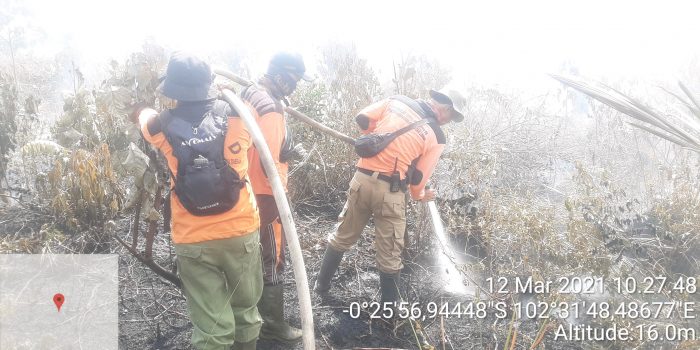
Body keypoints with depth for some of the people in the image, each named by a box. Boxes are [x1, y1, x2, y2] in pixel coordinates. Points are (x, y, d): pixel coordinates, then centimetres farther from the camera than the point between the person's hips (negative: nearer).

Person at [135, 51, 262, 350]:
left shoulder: (164, 127, -6)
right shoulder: (234, 115, -8)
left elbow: (145, 116, 19)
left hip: (193, 241, 0)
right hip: (240, 232, 1)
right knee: (246, 308, 20)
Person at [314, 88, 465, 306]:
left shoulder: (398, 101, 6)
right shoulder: (436, 137, -3)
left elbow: (362, 118, 6)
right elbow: (418, 177, -1)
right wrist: (420, 195, 20)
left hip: (362, 179, 5)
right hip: (389, 191, -4)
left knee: (343, 237, 22)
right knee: (390, 256, 10)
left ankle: (321, 285, 35)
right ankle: (390, 307, 24)